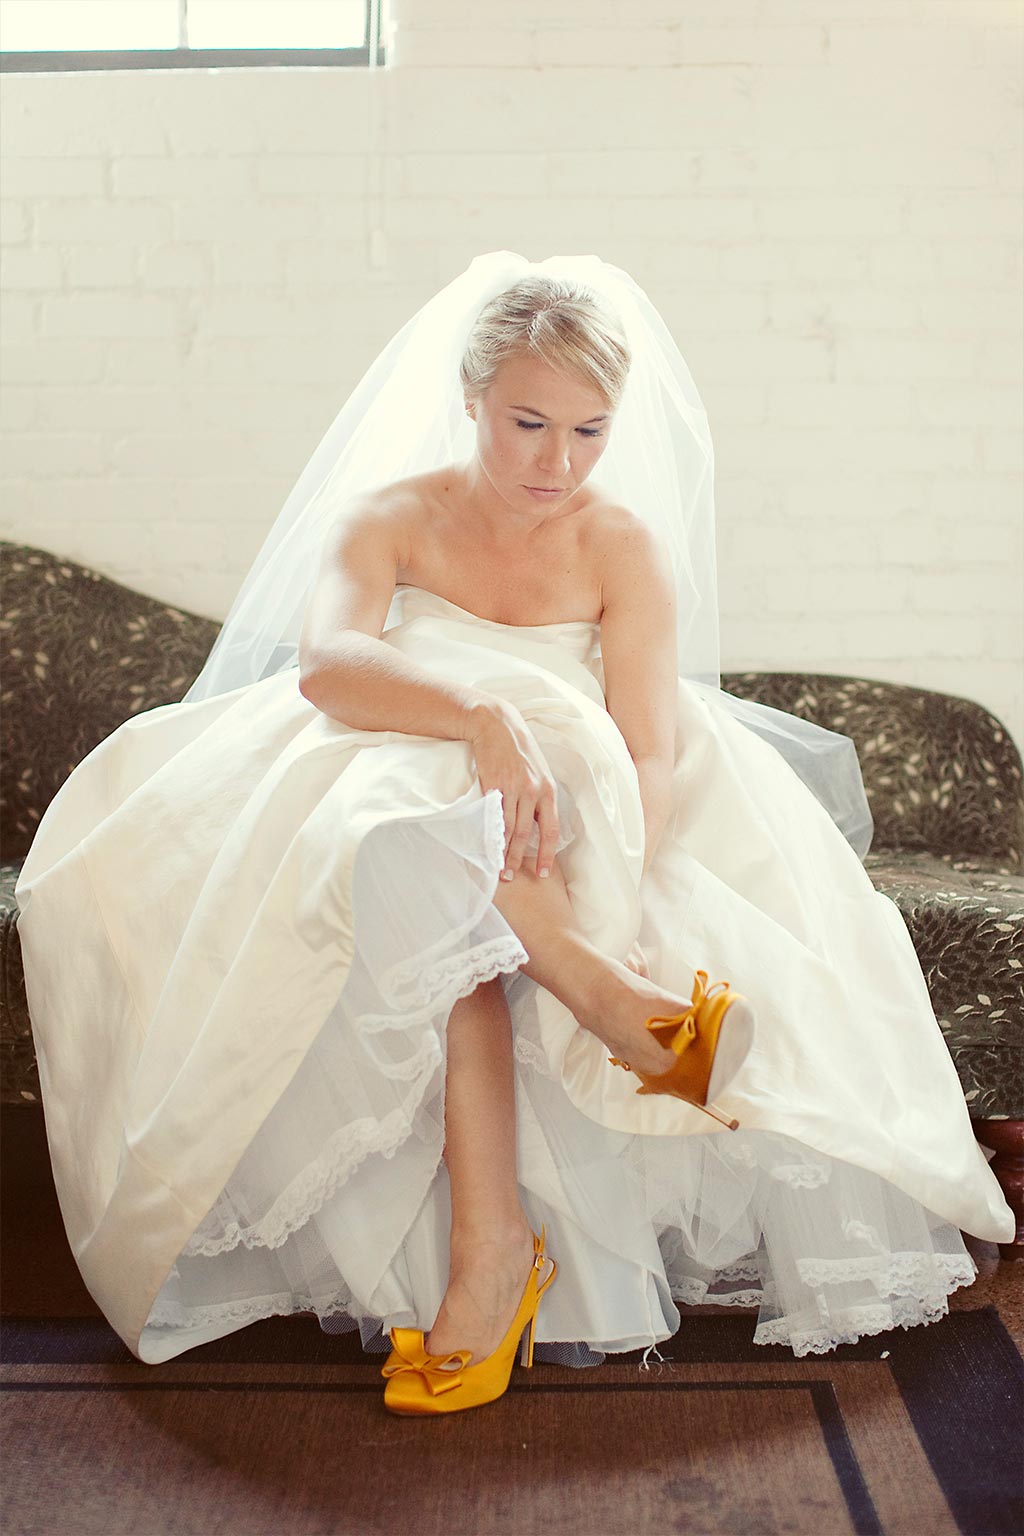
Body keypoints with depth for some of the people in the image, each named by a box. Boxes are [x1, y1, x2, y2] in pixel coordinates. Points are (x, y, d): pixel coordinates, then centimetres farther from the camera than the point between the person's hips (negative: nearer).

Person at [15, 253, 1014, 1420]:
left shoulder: (629, 548, 0)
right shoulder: (389, 518, -1)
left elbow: (649, 756, -14)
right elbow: (325, 663, -24)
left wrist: (593, 918, -34)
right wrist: (485, 717, -43)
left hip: (583, 857, 0)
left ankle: (492, 1242, -31)